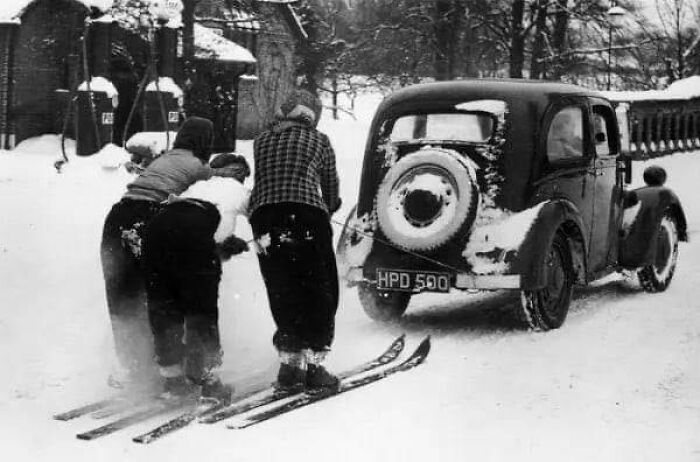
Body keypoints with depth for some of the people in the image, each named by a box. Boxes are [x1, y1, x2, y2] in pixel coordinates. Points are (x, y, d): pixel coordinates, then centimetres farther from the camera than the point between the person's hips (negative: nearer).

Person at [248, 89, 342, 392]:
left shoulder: (261, 142, 22)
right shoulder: (318, 141, 14)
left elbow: (260, 182, 17)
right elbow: (332, 194, 18)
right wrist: (328, 208, 39)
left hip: (263, 221, 3)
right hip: (307, 216, -3)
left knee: (283, 296, 11)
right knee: (320, 294, 6)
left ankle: (289, 363, 5)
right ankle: (313, 361, -2)